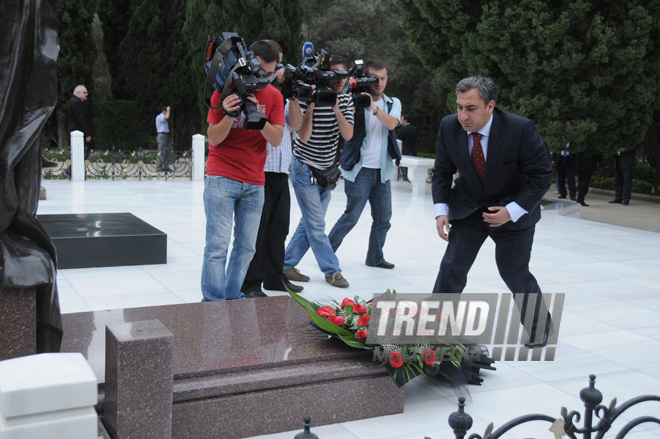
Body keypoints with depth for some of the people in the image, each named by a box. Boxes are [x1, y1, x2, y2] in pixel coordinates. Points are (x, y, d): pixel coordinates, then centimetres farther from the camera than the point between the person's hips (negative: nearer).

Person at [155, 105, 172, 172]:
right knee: (161, 152, -9)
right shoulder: (159, 117, -8)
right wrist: (168, 110, -15)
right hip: (162, 136, -10)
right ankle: (159, 167, -6)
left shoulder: (163, 118, 22)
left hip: (166, 136, 10)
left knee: (168, 152, 7)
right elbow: (167, 117, -28)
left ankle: (166, 167, 9)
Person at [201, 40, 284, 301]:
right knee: (218, 245, -8)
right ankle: (212, 303, -3)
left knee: (246, 246, 6)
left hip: (254, 183, 4)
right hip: (221, 179, -4)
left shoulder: (273, 96, 6)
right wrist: (229, 115, -23)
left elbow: (276, 139, -4)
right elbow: (213, 138, -5)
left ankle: (233, 298, 18)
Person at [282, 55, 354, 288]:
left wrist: (336, 109, -22)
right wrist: (310, 105, -31)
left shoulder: (345, 99, 0)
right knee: (316, 224, -4)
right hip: (305, 168, -6)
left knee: (310, 223, 10)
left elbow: (348, 135, -10)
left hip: (326, 170, 6)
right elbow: (304, 136, -23)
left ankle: (286, 264, 21)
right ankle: (332, 270, 7)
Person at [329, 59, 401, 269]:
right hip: (360, 168, -5)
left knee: (383, 217, 9)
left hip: (382, 170, 5)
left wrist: (373, 106, -27)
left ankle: (375, 257, 23)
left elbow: (391, 124, -12)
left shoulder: (393, 103, 10)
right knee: (352, 216, -7)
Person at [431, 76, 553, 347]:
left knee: (515, 275, 6)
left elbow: (542, 175, -16)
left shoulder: (520, 129, -25)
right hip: (468, 209, 3)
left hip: (514, 211, -3)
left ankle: (541, 326, 32)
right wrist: (441, 210, -12)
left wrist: (512, 211, -23)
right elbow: (442, 171, 0)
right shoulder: (449, 127, -14)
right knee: (452, 268, -5)